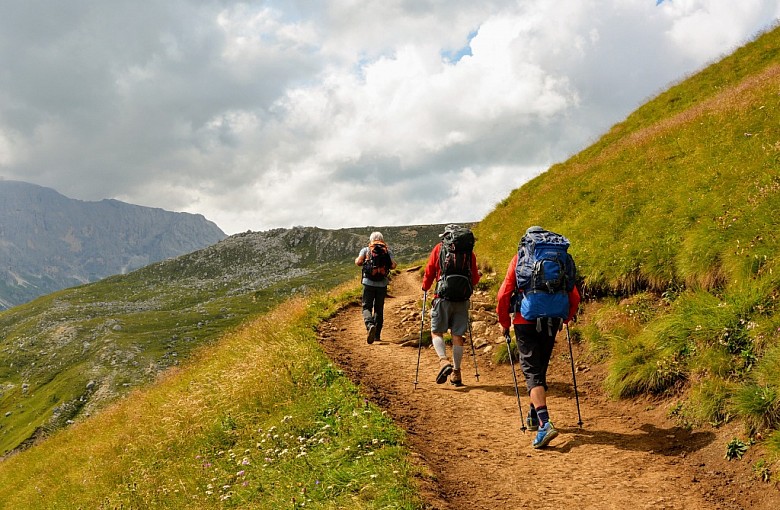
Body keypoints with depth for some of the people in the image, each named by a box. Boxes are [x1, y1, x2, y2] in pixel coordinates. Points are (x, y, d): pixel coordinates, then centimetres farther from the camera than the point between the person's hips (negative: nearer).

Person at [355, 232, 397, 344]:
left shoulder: (365, 250, 4)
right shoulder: (387, 251, 6)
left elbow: (358, 262, -9)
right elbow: (393, 265, -6)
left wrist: (357, 260, 15)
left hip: (369, 283, -2)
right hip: (382, 284, 2)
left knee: (367, 307, 2)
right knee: (379, 309, 13)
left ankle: (370, 325, -27)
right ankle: (377, 335, 17)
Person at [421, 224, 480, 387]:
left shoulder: (439, 248, 3)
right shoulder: (469, 251, 8)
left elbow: (429, 272, 2)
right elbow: (475, 279, 9)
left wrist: (425, 287, 20)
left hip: (443, 297, -2)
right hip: (462, 299, 2)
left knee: (436, 332, 6)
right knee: (457, 335, 8)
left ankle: (444, 361, -17)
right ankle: (456, 373, 10)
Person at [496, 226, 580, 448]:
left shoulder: (519, 260, 2)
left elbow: (504, 295, -5)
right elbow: (574, 297, 5)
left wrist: (504, 323, 7)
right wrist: (564, 320, 21)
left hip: (526, 322, -3)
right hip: (551, 323, 3)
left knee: (532, 371, -5)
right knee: (540, 368, 20)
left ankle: (545, 423, -22)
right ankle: (534, 416, 34)